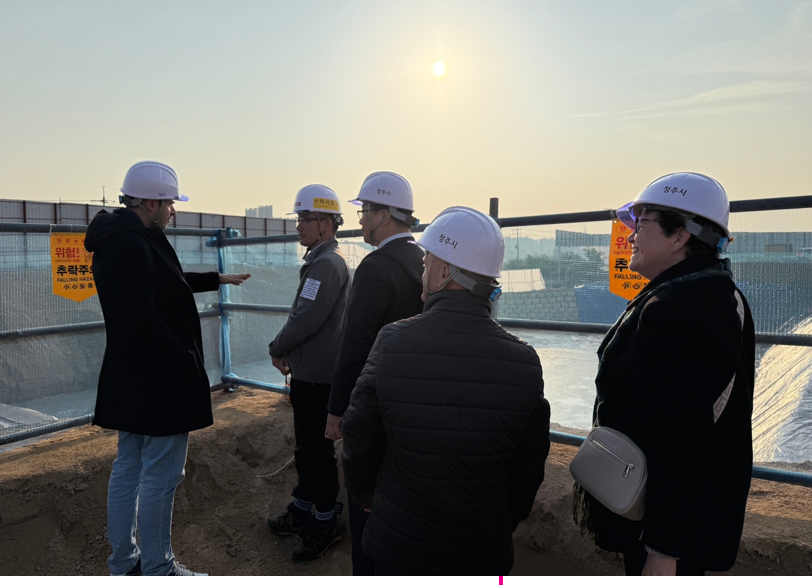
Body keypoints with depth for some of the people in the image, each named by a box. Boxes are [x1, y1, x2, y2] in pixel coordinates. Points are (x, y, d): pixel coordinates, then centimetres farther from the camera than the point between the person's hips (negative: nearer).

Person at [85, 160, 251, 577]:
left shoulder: (118, 239, 11)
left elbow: (164, 285, 24)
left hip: (130, 381, 11)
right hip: (159, 382, -11)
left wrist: (217, 279, 28)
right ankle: (157, 568, 18)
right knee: (160, 478, 3)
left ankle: (124, 562, 34)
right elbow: (142, 320, -28)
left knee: (128, 471, 19)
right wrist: (187, 359, -17)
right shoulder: (133, 245, -22)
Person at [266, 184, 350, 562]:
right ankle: (301, 512, 36)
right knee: (306, 446, 20)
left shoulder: (328, 264, -19)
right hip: (308, 372, 10)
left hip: (317, 376, -10)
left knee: (317, 450, 3)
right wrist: (289, 353, 10)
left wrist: (277, 349, -7)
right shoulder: (320, 261, 14)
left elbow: (306, 320, -23)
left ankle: (326, 523, 19)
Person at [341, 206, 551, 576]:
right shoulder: (524, 361, -15)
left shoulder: (391, 343, -20)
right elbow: (529, 468, -6)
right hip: (486, 552, 2)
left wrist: (363, 499, 10)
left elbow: (358, 440, -10)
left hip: (397, 547, -1)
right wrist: (504, 525, 12)